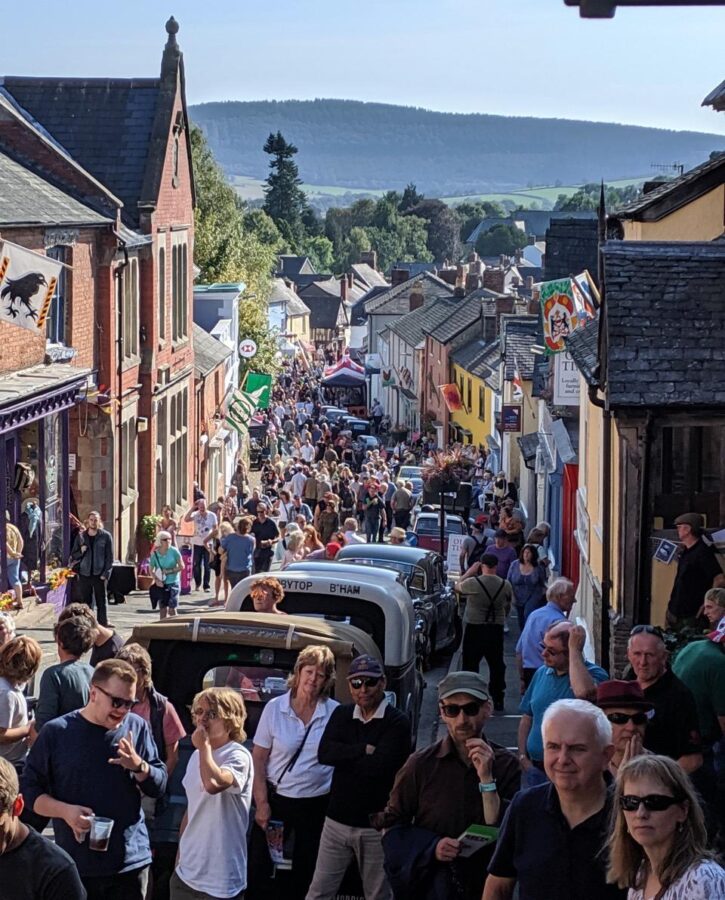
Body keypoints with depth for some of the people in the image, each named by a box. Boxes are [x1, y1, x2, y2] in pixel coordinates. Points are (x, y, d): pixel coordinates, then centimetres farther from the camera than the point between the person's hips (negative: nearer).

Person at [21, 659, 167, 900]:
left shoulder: (136, 728, 2)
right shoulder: (57, 732, -3)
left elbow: (159, 786, 6)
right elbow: (29, 788, 1)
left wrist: (138, 765, -15)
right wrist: (65, 811, -16)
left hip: (131, 862, 1)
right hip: (75, 866, -1)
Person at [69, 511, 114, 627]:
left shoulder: (105, 536, 1)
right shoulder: (81, 536, 9)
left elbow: (110, 557, -1)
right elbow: (73, 555, 13)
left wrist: (106, 574, -10)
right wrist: (81, 551, -9)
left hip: (99, 575, -3)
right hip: (84, 575, 3)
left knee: (101, 603, -2)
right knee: (86, 603, 6)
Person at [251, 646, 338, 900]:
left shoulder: (335, 713, -4)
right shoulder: (275, 708, -5)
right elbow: (258, 758, -2)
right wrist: (262, 803, -7)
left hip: (317, 803, 0)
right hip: (277, 799, 0)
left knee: (305, 870, 9)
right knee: (261, 866, 2)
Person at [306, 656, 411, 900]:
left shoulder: (397, 722, -8)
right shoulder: (341, 715, 8)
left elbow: (379, 766, -21)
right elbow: (324, 753, -8)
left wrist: (344, 756, -8)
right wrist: (365, 750, -16)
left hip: (376, 825, -4)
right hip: (337, 820, 4)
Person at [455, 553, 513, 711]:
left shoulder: (472, 583, -14)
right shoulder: (505, 585, -3)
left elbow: (457, 587, 5)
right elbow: (508, 606, 10)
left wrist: (470, 571, 14)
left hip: (474, 629, -3)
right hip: (496, 630, 3)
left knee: (470, 664, 5)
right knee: (496, 665, 12)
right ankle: (498, 700, 15)